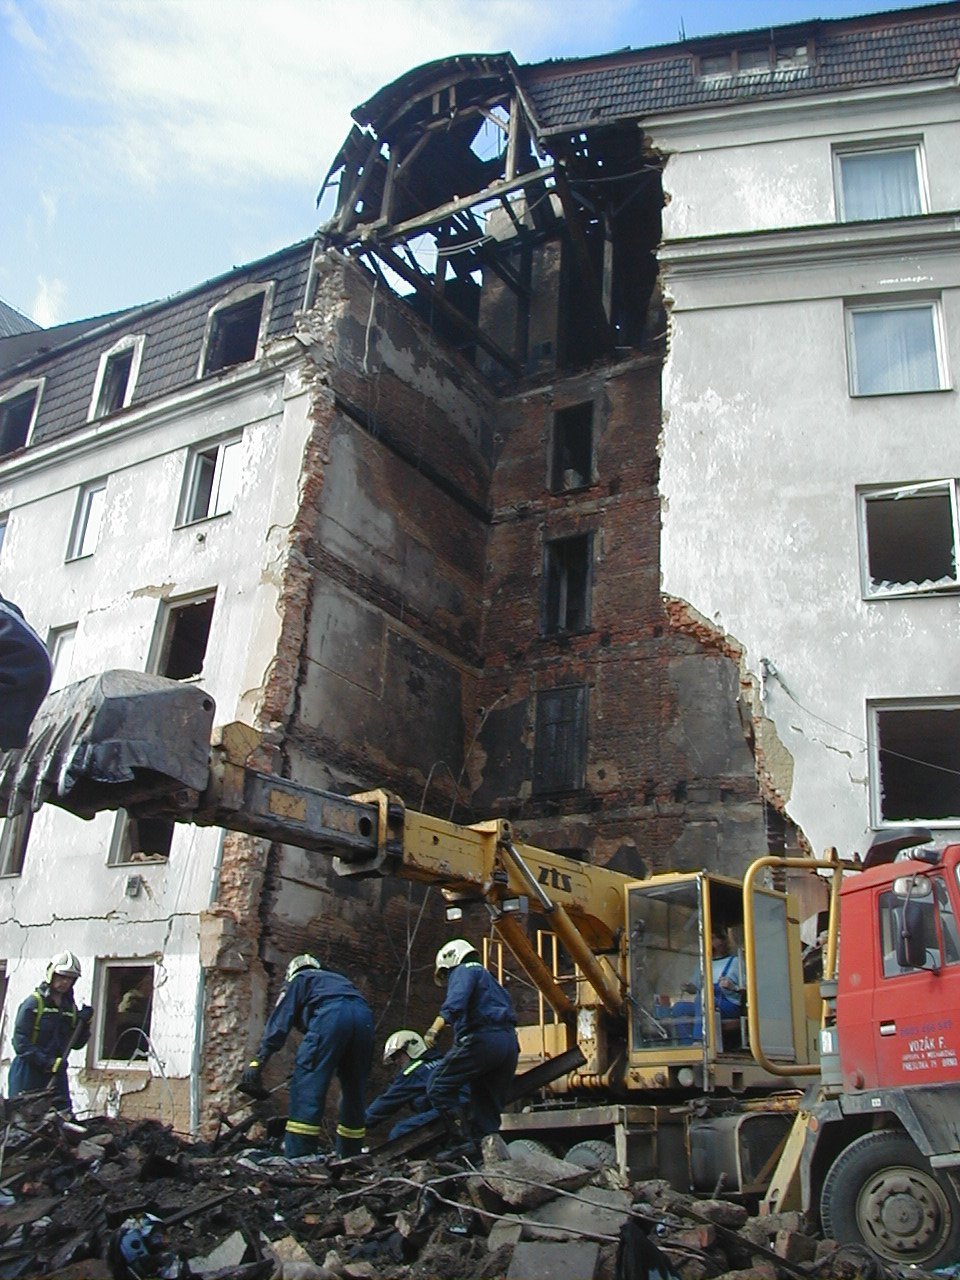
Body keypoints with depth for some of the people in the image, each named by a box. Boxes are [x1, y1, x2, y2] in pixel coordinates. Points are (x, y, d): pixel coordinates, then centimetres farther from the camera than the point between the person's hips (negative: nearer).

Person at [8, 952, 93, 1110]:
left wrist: (84, 1023, -5)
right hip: (28, 1071, -5)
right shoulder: (33, 1003, -7)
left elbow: (76, 1044, 14)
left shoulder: (71, 1008, 11)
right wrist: (46, 1062, -22)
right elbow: (20, 1042, -14)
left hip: (57, 1073, 5)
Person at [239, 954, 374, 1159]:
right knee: (354, 1093, 16)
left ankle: (297, 1159, -11)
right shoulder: (338, 978, 43)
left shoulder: (297, 980, 27)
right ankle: (350, 1157, 20)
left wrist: (258, 1062, 5)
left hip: (330, 1016, -5)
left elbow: (279, 1021, 13)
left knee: (307, 1087, -4)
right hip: (364, 1017, 5)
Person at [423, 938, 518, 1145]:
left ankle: (466, 1140, -13)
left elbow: (455, 1001, -14)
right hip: (509, 1042, 9)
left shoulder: (463, 970, 8)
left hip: (482, 1038, -9)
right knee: (488, 1108, 12)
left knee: (438, 1086, -4)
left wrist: (435, 1029, -27)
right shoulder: (488, 978, 35)